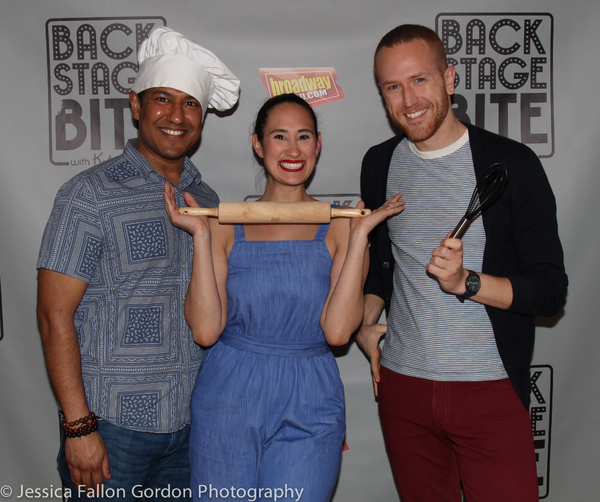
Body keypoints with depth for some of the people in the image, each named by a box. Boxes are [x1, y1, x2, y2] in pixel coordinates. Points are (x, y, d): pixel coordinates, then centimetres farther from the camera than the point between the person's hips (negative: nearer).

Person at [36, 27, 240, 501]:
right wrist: (79, 426, -14)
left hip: (192, 422, 5)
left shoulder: (208, 200, 7)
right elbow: (55, 316, -11)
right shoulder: (92, 194, -9)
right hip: (113, 424, -4)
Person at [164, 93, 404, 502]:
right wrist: (201, 235, -10)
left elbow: (337, 330, -12)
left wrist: (360, 234, -13)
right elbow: (205, 330, -8)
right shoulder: (226, 224, 1)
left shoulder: (340, 226, 0)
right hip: (228, 404, 1)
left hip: (307, 411, 0)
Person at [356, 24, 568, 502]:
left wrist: (464, 282, -22)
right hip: (402, 383, 4)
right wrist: (366, 318, 5)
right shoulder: (380, 164, 7)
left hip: (491, 387, -3)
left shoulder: (511, 163, -7)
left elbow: (552, 290, -7)